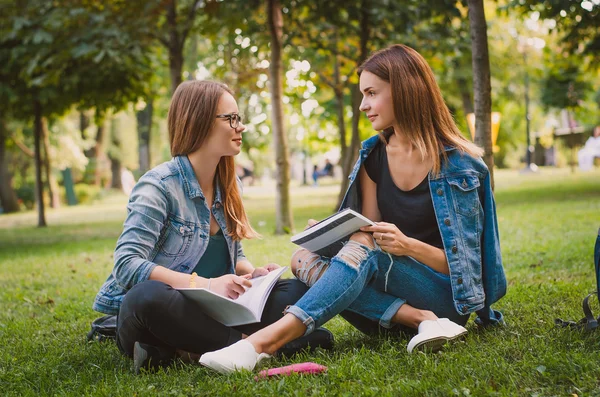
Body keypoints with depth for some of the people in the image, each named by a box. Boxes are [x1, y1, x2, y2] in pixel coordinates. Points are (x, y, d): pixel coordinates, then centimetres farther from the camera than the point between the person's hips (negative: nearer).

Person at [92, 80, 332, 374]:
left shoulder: (227, 186, 11)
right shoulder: (158, 186, -11)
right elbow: (126, 265, -22)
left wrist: (252, 273, -4)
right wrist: (204, 284, -30)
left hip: (209, 313, 7)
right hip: (155, 315, -7)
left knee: (297, 290, -11)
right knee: (147, 296, -40)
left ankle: (187, 351, -24)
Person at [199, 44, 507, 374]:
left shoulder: (457, 164, -9)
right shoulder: (374, 156, 7)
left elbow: (462, 259, -9)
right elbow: (366, 234, 6)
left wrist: (409, 245, -27)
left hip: (447, 292, -5)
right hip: (391, 290, 6)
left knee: (364, 253, -34)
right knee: (304, 258, -20)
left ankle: (265, 342, -47)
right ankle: (422, 320, -29)